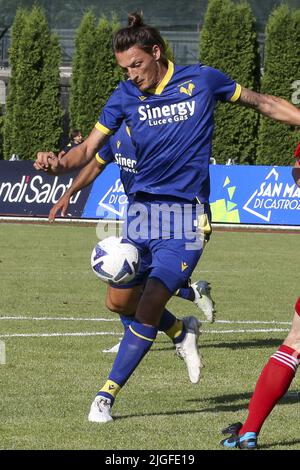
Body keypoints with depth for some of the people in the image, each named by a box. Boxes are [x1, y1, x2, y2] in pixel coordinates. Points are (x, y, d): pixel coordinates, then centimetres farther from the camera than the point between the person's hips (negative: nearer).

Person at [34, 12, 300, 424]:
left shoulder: (202, 79, -5)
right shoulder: (125, 96, 0)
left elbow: (262, 102, 7)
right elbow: (89, 148, -1)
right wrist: (58, 162, -22)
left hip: (186, 214, -4)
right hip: (142, 207, 4)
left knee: (149, 305, -16)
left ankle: (108, 394, -8)